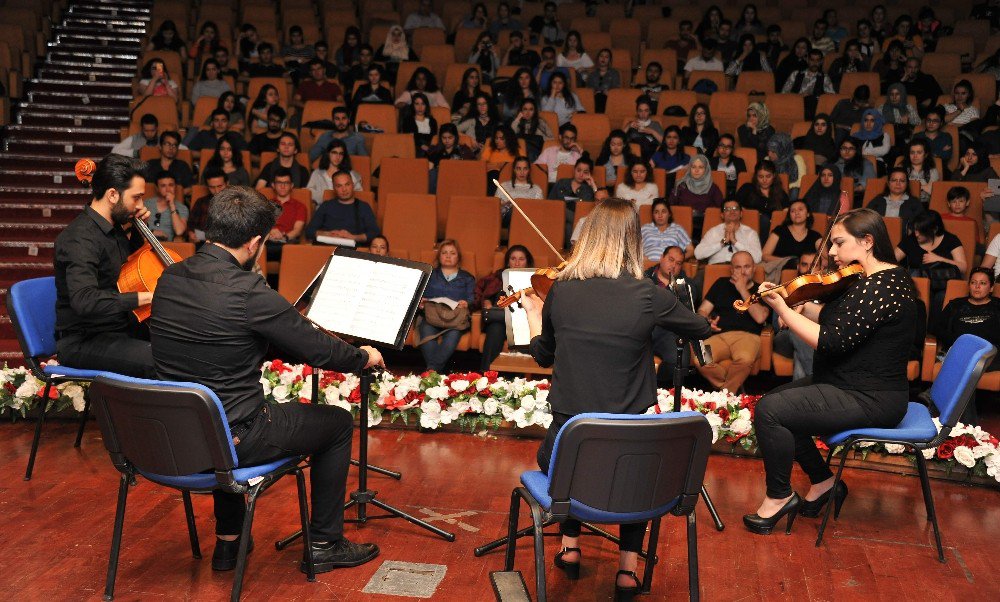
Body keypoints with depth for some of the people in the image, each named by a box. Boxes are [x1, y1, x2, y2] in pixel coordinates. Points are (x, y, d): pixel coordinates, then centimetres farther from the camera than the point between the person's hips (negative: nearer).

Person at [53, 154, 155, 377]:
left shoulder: (113, 228, 9)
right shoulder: (79, 238, -18)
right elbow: (84, 300, -33)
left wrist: (137, 229, 12)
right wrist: (145, 297, -33)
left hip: (121, 329, 9)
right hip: (84, 342, -9)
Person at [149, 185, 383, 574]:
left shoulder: (170, 278, 0)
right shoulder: (248, 292, -22)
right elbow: (320, 351, -13)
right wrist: (363, 357, 8)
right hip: (229, 440, -7)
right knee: (338, 423, 12)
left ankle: (227, 541, 40)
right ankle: (325, 545, 25)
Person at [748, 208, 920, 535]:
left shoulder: (881, 285, -23)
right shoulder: (869, 280, 10)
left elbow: (832, 341, -27)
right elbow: (830, 318, 13)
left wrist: (782, 309, -21)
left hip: (869, 399, -11)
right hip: (851, 384, 11)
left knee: (769, 410, -19)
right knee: (775, 400, 14)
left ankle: (779, 496, 1)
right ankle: (823, 483, 20)